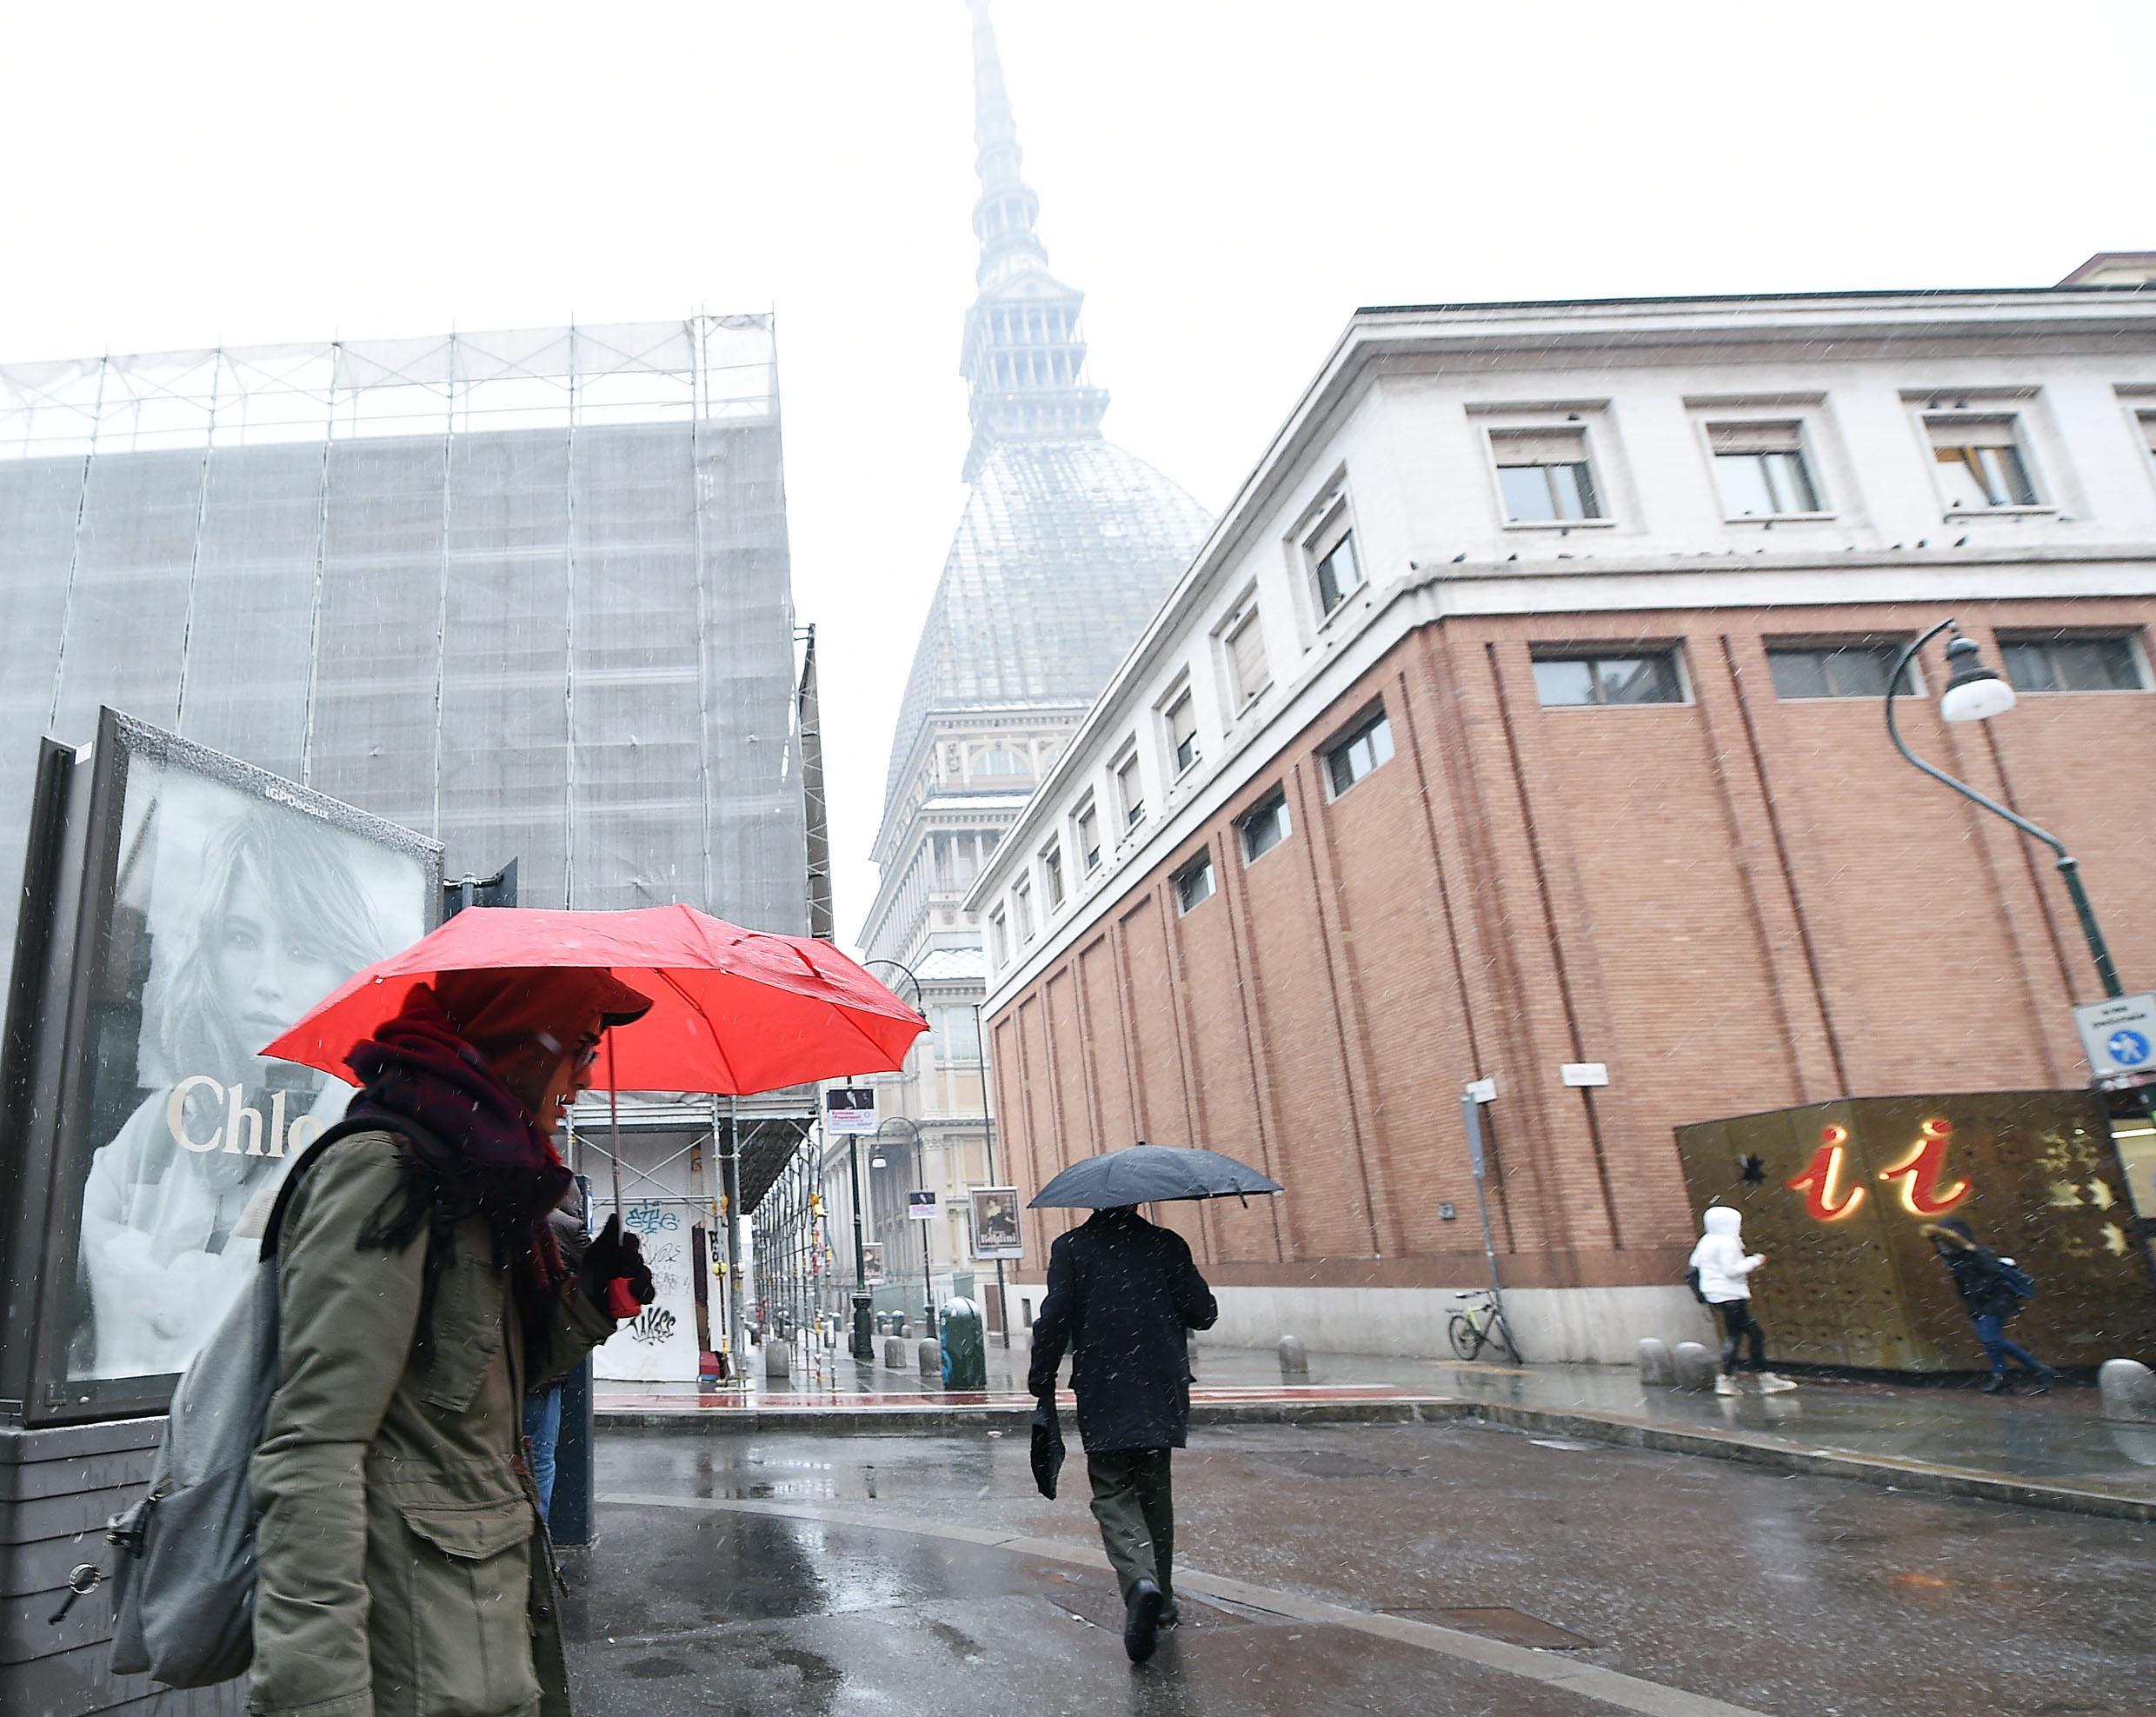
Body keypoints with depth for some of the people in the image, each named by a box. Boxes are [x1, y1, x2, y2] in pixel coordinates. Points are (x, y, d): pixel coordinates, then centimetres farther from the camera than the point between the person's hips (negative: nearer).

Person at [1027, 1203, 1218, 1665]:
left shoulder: (1070, 1247, -3)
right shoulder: (1167, 1244, 1)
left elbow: (1054, 1321, -8)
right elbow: (1203, 1313, 1)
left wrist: (1043, 1387, -1)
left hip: (1103, 1401, -2)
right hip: (1161, 1395, 2)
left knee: (1114, 1495, 4)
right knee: (1155, 1493, 18)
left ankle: (1140, 1579, -21)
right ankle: (1162, 1600, 24)